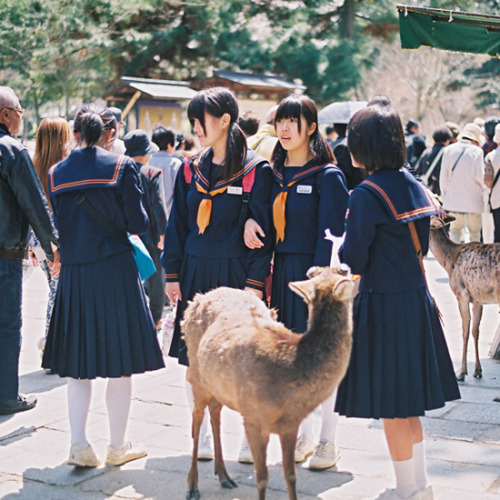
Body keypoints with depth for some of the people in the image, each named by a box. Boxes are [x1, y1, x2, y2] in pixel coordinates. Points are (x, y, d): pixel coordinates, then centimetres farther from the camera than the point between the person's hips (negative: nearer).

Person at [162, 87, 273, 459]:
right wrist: (173, 274, 7)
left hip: (236, 274, -4)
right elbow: (177, 225, 12)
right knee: (194, 358, 7)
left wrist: (255, 282, -12)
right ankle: (201, 438, 21)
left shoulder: (256, 171, -5)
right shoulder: (192, 171, 9)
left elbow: (263, 230, -7)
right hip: (196, 274, 5)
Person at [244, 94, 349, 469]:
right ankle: (303, 435, 25)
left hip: (316, 271, -6)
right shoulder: (274, 173, 9)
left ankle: (328, 442, 14)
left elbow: (330, 234, -13)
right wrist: (249, 219, -6)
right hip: (283, 271, 6)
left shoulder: (328, 176, -9)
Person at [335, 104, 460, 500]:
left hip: (382, 305, -8)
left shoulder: (366, 195, -17)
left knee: (390, 406, 6)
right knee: (408, 402, 19)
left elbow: (354, 262, -16)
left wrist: (338, 244, 3)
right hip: (417, 301, 8)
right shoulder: (415, 187, 7)